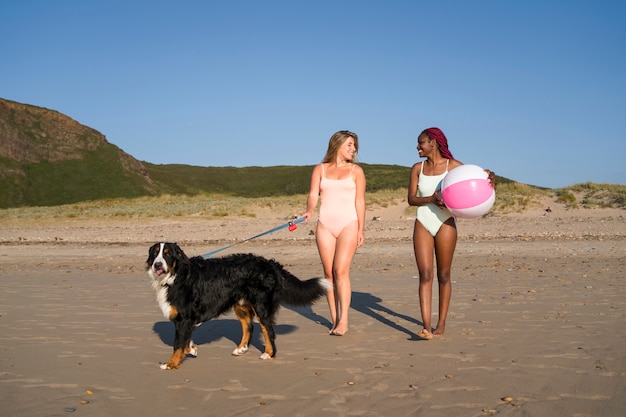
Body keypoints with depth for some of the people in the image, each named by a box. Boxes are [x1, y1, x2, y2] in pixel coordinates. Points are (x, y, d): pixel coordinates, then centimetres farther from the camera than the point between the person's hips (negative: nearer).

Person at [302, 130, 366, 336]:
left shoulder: (356, 171, 8)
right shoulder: (320, 169, 11)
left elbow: (360, 201, 5)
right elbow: (313, 194, 1)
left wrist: (361, 230, -1)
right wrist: (309, 211, -20)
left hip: (348, 224, -2)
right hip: (325, 225, 2)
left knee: (341, 271, -13)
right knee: (329, 273, 2)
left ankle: (343, 320, -11)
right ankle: (334, 319, 10)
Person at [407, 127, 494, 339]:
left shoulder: (452, 165, -1)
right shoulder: (417, 168, 7)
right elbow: (411, 199, 0)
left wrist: (489, 177, -21)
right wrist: (431, 199, -17)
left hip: (445, 224, -2)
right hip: (422, 224, 2)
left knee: (443, 275, 6)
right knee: (425, 275, -7)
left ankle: (441, 323, 18)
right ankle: (426, 327, -12)